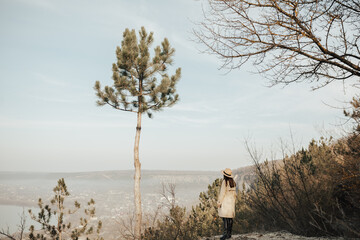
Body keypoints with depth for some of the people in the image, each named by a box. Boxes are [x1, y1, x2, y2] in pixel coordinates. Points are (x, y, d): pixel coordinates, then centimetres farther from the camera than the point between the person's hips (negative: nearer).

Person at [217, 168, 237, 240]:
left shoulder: (225, 181, -13)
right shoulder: (233, 182, 8)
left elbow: (222, 192, -15)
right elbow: (234, 193, 12)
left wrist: (219, 202, -10)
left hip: (225, 201, -7)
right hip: (231, 201, 7)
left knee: (225, 218, -10)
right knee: (230, 217, 9)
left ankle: (225, 233, -16)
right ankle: (229, 234, 14)